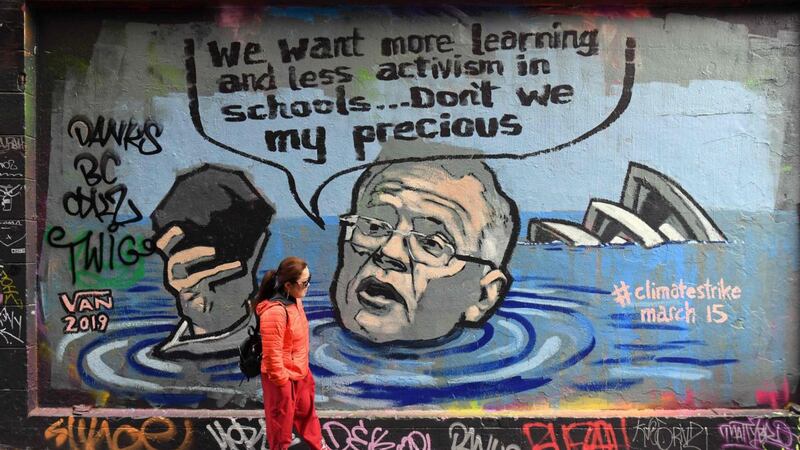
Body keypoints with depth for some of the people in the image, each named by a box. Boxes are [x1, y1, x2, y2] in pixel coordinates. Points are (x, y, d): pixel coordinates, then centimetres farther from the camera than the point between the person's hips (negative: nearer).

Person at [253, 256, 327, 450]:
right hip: (284, 378, -9)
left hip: (300, 372, 9)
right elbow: (272, 355, -27)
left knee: (307, 411, 30)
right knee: (281, 421, 15)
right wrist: (282, 383, -18)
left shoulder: (294, 299, -4)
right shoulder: (275, 312, -33)